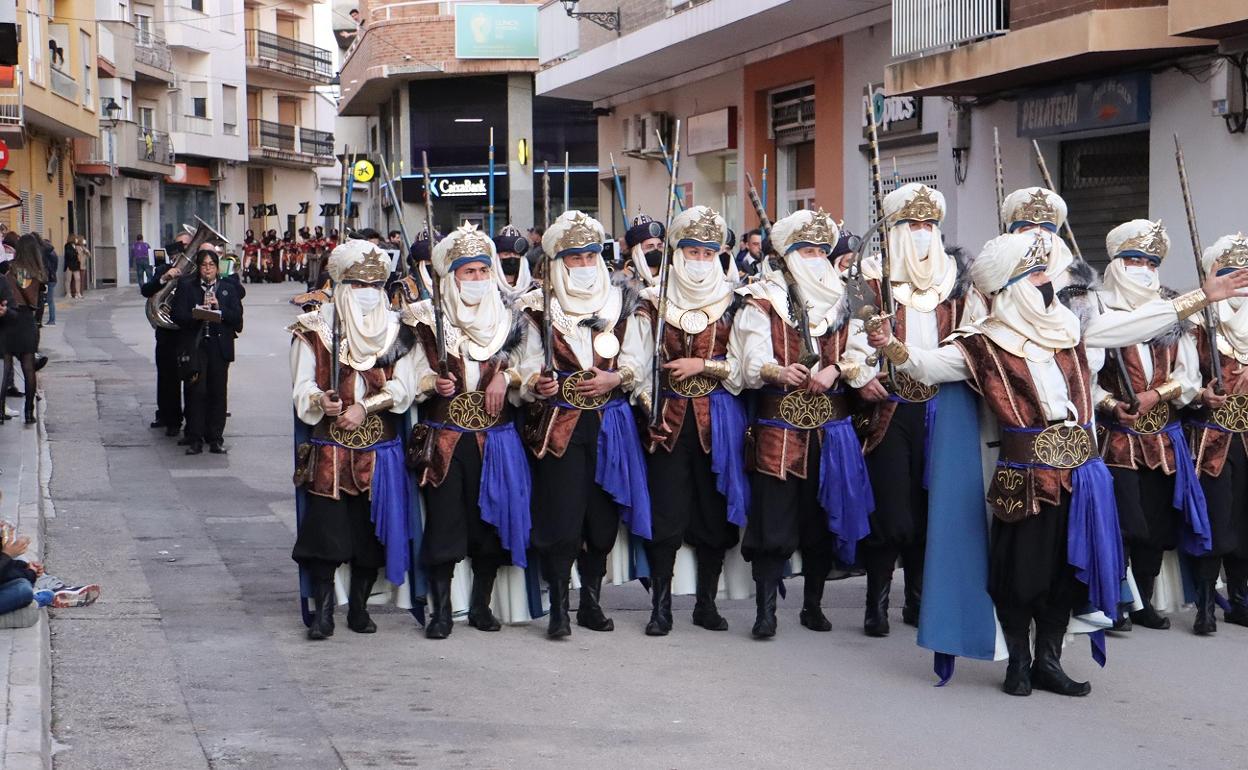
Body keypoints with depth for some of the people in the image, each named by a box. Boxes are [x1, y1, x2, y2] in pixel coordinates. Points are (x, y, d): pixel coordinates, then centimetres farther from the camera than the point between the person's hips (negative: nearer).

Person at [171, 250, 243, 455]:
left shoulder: (228, 288, 12)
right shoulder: (186, 286, 9)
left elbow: (237, 318, 4)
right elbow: (177, 315, 0)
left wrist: (219, 308, -10)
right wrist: (194, 316, -18)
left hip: (220, 347, 1)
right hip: (194, 346, -1)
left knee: (218, 392, 1)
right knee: (196, 392, -6)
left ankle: (215, 439, 8)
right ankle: (194, 440, -2)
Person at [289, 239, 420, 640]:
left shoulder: (396, 331, 9)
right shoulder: (315, 329, 3)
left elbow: (404, 387, -2)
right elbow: (303, 388, -3)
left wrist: (365, 407, -16)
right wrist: (321, 402, -25)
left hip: (380, 448, 2)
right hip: (330, 448, -2)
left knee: (372, 529, 4)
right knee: (325, 527, -8)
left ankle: (359, 607, 16)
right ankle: (323, 612, -1)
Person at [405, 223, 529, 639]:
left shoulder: (507, 317, 10)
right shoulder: (430, 318, 3)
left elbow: (523, 370, 14)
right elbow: (415, 376, 2)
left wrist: (505, 377, -6)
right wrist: (435, 384, -18)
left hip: (494, 437, 2)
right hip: (444, 437, -2)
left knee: (492, 518, 2)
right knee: (443, 518, -6)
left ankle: (481, 604, 15)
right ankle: (441, 609, 2)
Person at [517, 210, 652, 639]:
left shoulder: (623, 305, 10)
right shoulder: (541, 308, 5)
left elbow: (639, 360, 6)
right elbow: (529, 366, 0)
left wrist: (615, 379, -12)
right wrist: (537, 384, -21)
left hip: (610, 426, 3)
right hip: (559, 426, -2)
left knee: (603, 517, 5)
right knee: (561, 518, -8)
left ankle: (591, 601, 19)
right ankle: (559, 609, -1)